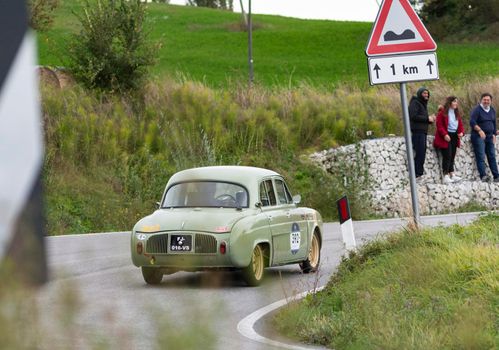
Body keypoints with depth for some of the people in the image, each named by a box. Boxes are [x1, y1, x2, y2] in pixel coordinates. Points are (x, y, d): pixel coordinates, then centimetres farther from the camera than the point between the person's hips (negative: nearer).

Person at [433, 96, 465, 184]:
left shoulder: (457, 113, 13)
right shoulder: (442, 112, -9)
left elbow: (460, 124, 15)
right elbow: (439, 125, -13)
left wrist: (461, 132, -5)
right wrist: (444, 134, -22)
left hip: (454, 136, 7)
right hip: (446, 137, -7)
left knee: (452, 157, 8)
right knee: (447, 156, -11)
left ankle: (452, 175, 10)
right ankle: (446, 176, -10)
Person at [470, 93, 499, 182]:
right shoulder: (477, 110, -9)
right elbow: (472, 122, -20)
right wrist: (480, 130, -32)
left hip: (489, 137, 7)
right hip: (478, 137, -7)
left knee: (492, 156, 7)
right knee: (481, 157, -13)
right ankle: (483, 176, -22)